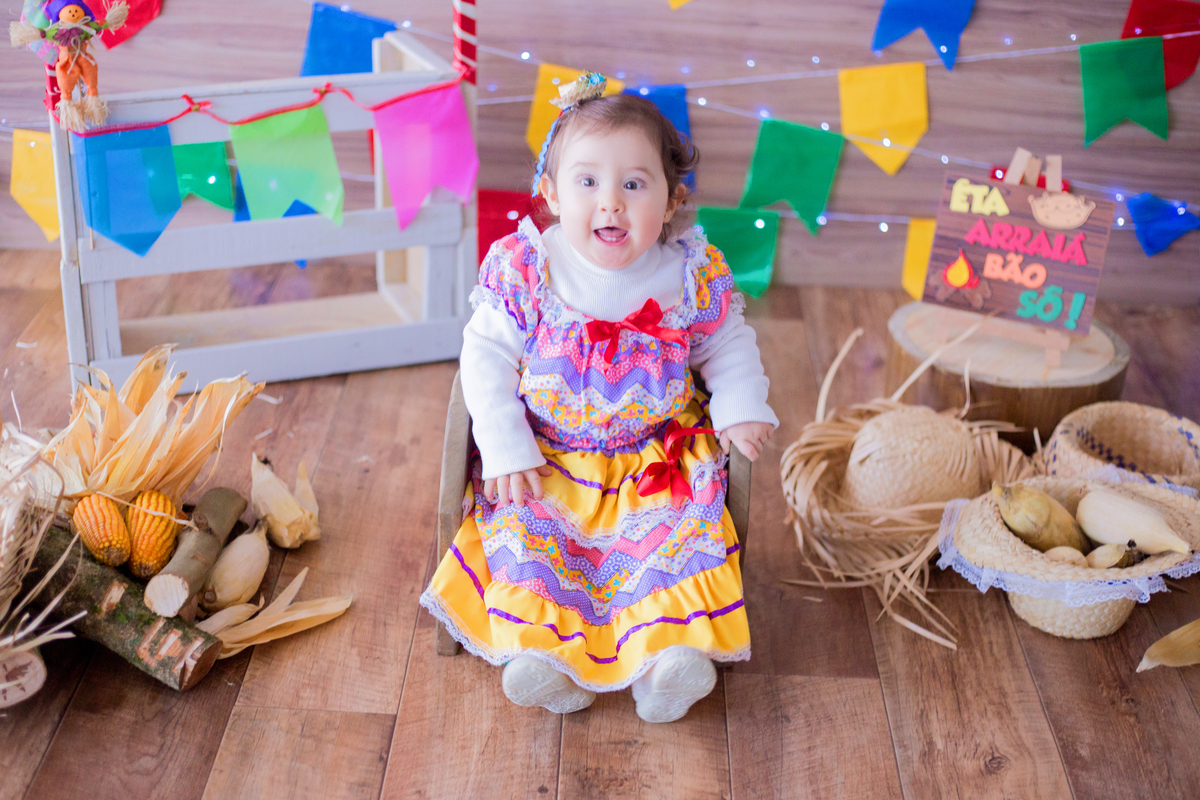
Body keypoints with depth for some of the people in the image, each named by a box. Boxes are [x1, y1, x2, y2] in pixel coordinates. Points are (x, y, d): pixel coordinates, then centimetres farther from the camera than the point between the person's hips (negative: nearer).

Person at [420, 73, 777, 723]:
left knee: (685, 528, -17)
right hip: (544, 461, 0)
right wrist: (504, 447, -14)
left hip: (660, 463, 0)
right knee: (521, 525, -18)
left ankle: (672, 646, -16)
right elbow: (487, 354, -6)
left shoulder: (693, 273, -7)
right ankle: (541, 648, -19)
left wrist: (741, 406, -7)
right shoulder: (524, 268, -10)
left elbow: (728, 341, 11)